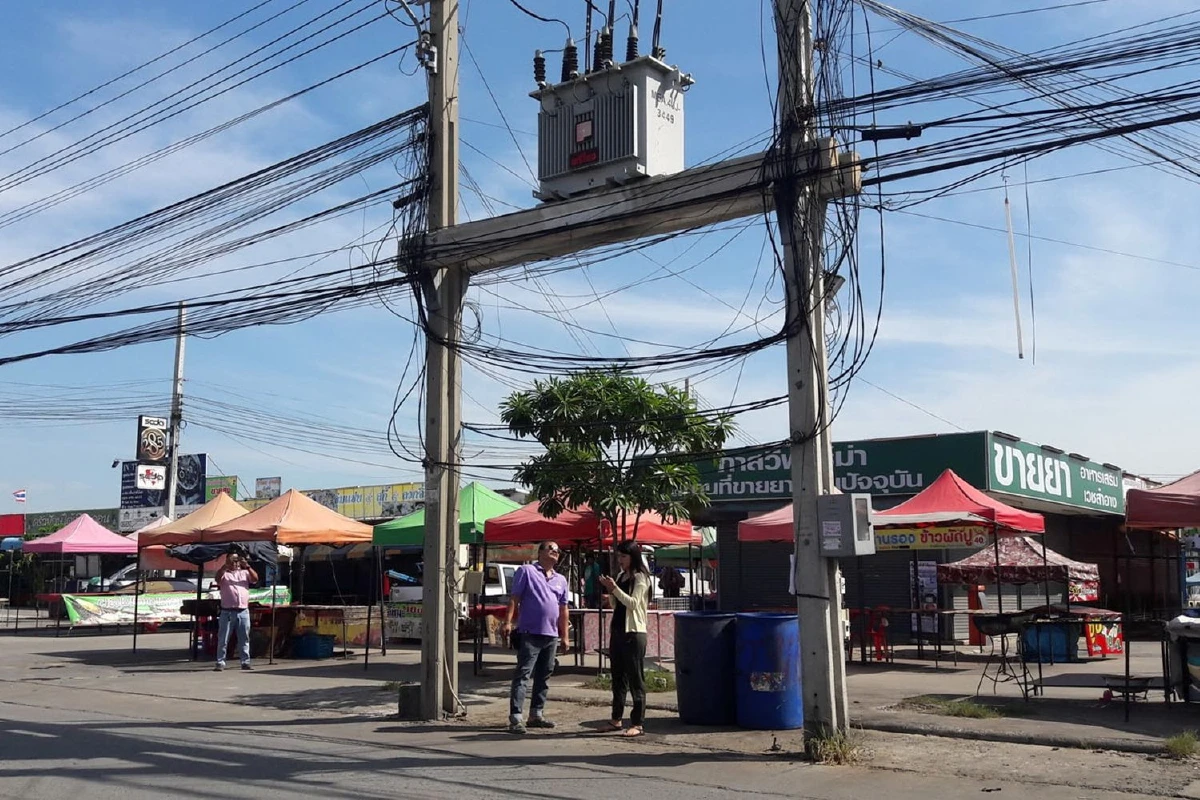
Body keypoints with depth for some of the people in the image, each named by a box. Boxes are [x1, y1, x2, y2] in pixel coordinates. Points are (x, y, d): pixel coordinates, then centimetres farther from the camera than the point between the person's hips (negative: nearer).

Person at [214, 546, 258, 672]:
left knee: (244, 638, 6)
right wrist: (225, 565, -22)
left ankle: (245, 661, 11)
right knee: (223, 639, -1)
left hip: (243, 611, 2)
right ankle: (220, 662, 3)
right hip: (227, 611, -2)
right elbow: (217, 578, -14)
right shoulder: (224, 573, 8)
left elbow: (255, 579, -1)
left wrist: (247, 566, -10)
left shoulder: (245, 573, 15)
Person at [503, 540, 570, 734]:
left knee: (544, 677, 12)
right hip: (530, 633, -7)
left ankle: (536, 714, 22)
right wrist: (508, 622, -15)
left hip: (551, 636, 7)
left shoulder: (560, 580, 17)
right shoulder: (527, 571, 0)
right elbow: (514, 598, -5)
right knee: (523, 675, -9)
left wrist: (564, 636, 17)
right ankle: (515, 718, -11)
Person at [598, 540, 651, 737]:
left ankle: (638, 724, -4)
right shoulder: (621, 577, 15)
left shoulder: (640, 577, -7)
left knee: (635, 679, -6)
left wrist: (615, 588, -21)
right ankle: (616, 719, 21)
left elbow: (633, 603, -16)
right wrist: (609, 590, 2)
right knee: (618, 677, 13)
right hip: (618, 631, 8)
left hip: (634, 632, -8)